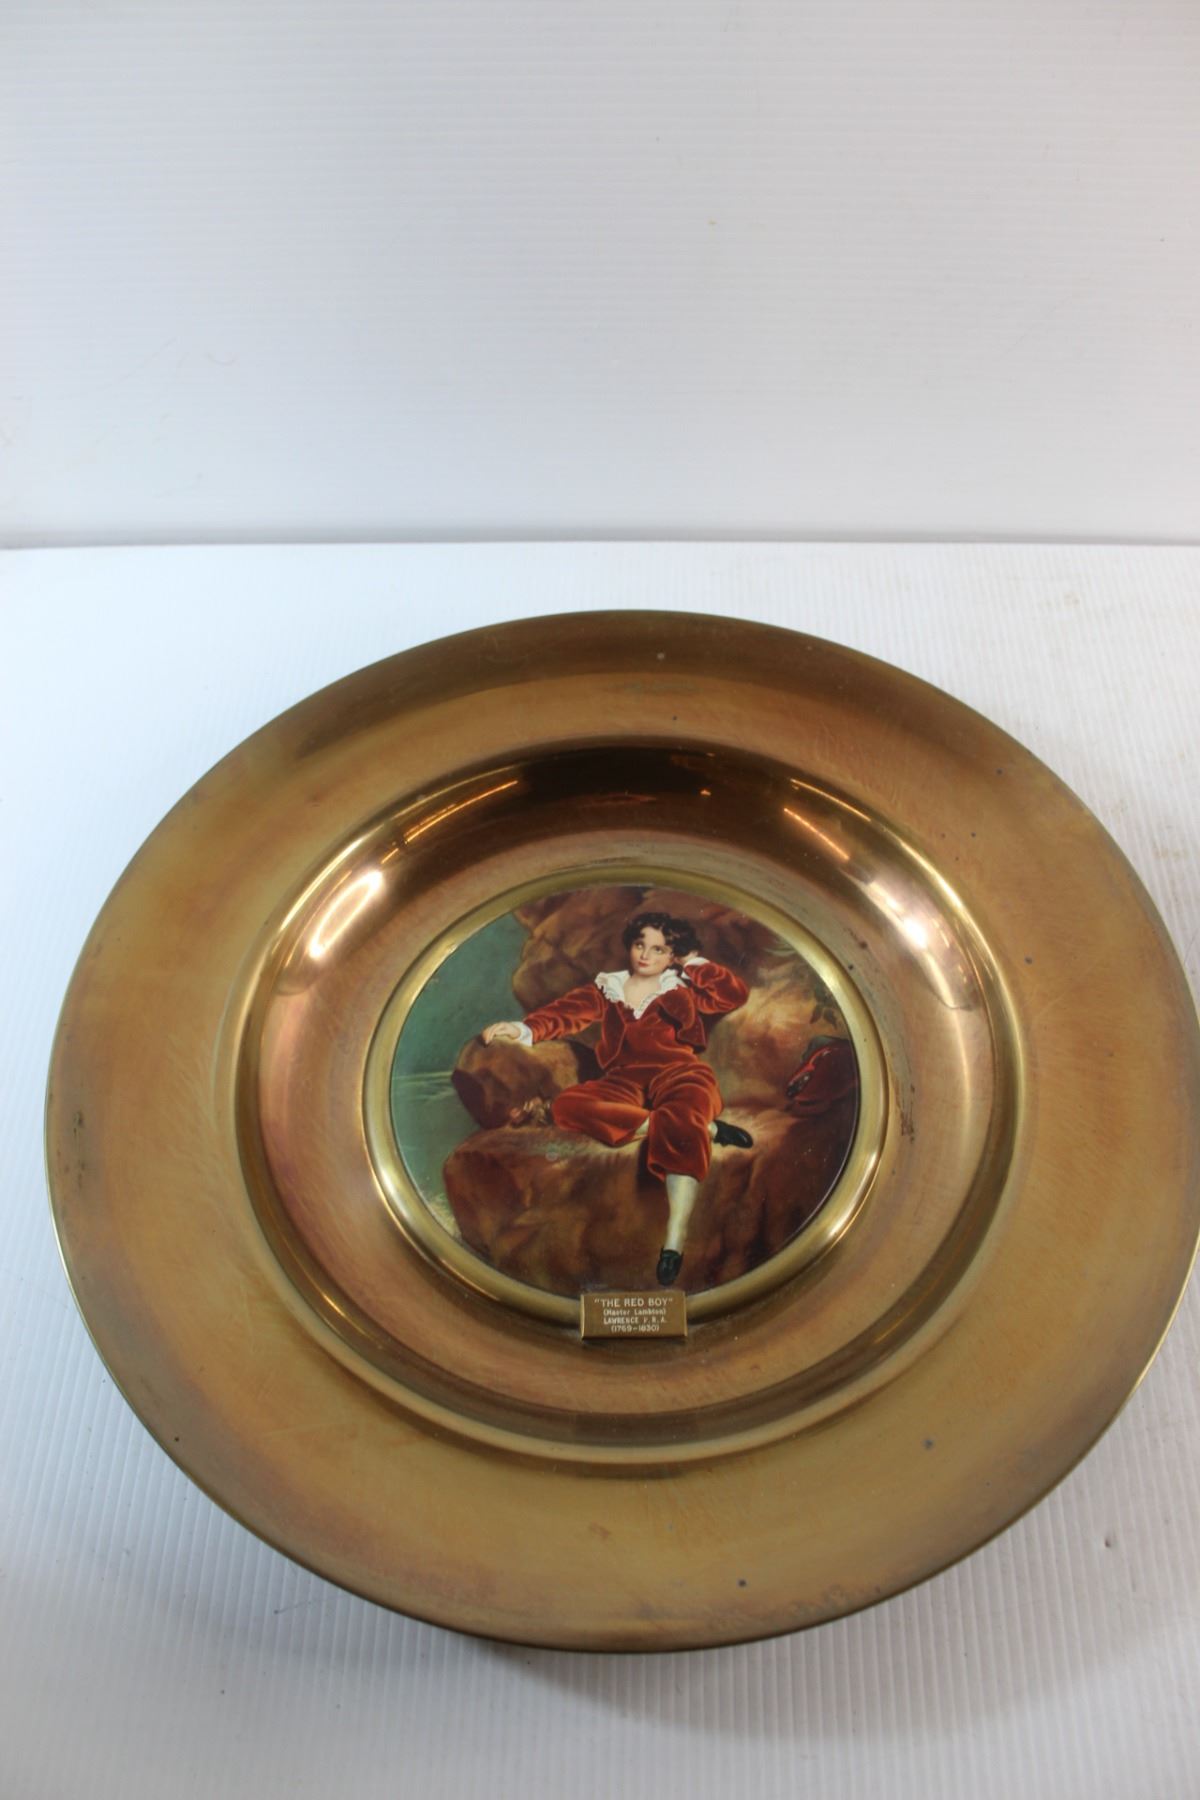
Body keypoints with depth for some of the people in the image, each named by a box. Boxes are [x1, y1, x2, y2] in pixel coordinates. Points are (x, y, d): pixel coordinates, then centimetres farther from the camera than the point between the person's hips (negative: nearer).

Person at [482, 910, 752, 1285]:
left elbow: (736, 992, 6)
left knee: (683, 1120, -38)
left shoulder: (682, 987, 20)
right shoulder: (607, 987, 24)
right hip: (625, 1083, 2)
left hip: (679, 1073, -2)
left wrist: (695, 964, 16)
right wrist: (526, 1029, -10)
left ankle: (674, 1241, -43)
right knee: (567, 1105, -30)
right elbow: (567, 1012, 8)